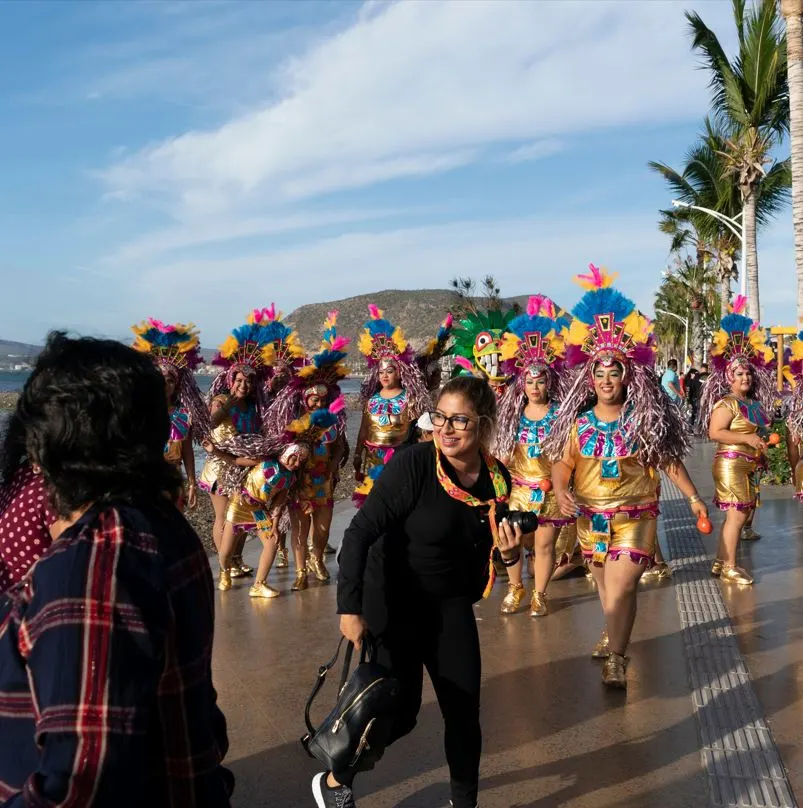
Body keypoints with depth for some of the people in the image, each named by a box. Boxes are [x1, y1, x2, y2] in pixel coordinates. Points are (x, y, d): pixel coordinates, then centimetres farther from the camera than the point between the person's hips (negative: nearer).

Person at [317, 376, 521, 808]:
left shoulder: (497, 479, -6)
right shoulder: (413, 464, -24)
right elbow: (360, 533, -23)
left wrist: (508, 554, -13)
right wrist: (350, 607, -28)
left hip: (452, 606, 5)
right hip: (394, 604, -5)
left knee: (465, 709, 7)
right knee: (397, 711, -1)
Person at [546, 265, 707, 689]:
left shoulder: (646, 418, -7)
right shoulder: (579, 421, -2)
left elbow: (669, 460, -1)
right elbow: (562, 462, -1)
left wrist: (694, 498, 0)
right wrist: (560, 490, -21)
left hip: (635, 516, -3)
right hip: (591, 517, 3)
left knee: (622, 586, -13)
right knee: (605, 584, 19)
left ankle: (616, 659, -6)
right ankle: (613, 633, 42)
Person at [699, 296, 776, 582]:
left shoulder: (755, 404, 13)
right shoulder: (726, 403, -13)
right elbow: (715, 432, -25)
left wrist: (763, 446, 15)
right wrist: (747, 438, -25)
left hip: (751, 466, 9)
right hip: (731, 465, -9)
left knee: (741, 514, 11)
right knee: (737, 515, -9)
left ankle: (720, 562, 19)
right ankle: (729, 568, -1)